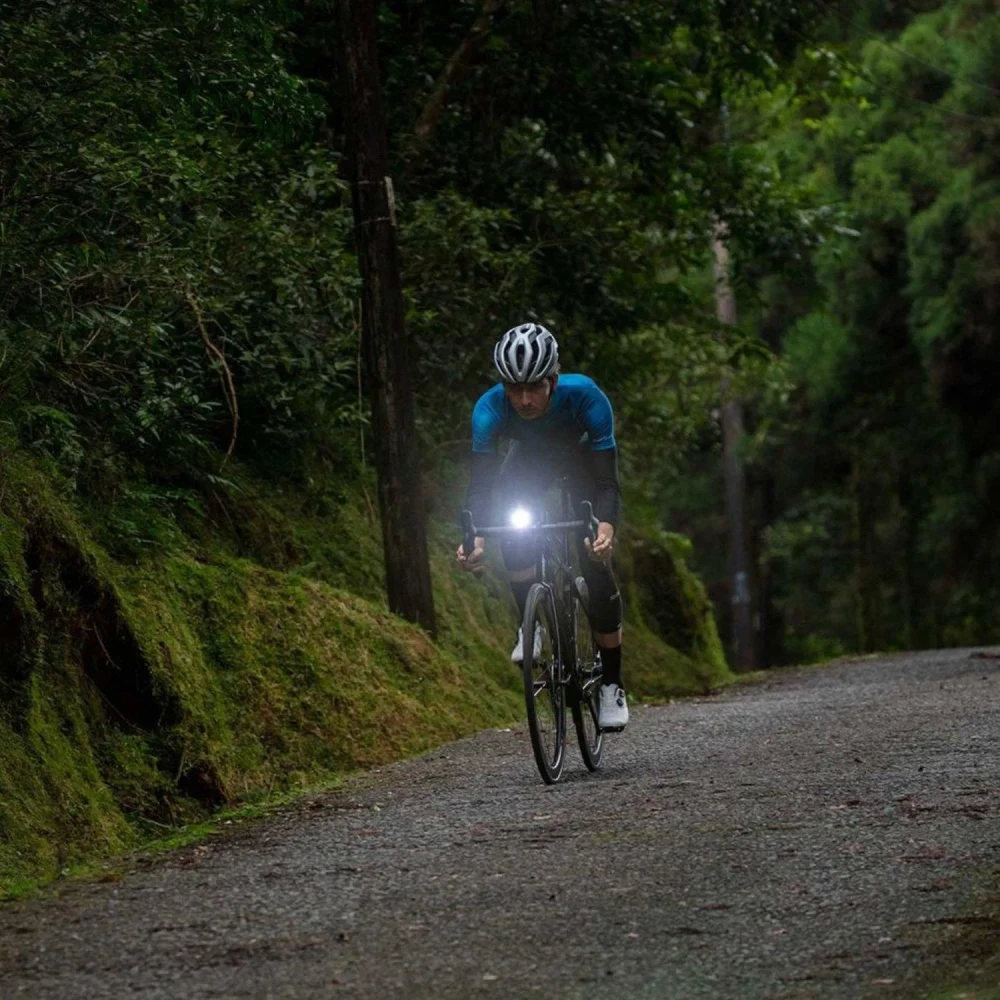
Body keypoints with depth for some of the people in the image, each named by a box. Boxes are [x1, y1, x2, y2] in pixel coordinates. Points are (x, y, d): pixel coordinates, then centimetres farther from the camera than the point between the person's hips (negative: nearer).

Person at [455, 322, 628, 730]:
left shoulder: (584, 397, -39)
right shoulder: (490, 407, -35)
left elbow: (607, 480, -41)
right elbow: (480, 480, -37)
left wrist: (606, 527, -61)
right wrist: (474, 536, -55)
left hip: (583, 461, -2)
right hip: (529, 463, 2)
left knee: (595, 562, -15)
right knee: (513, 530, -27)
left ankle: (612, 684, -5)